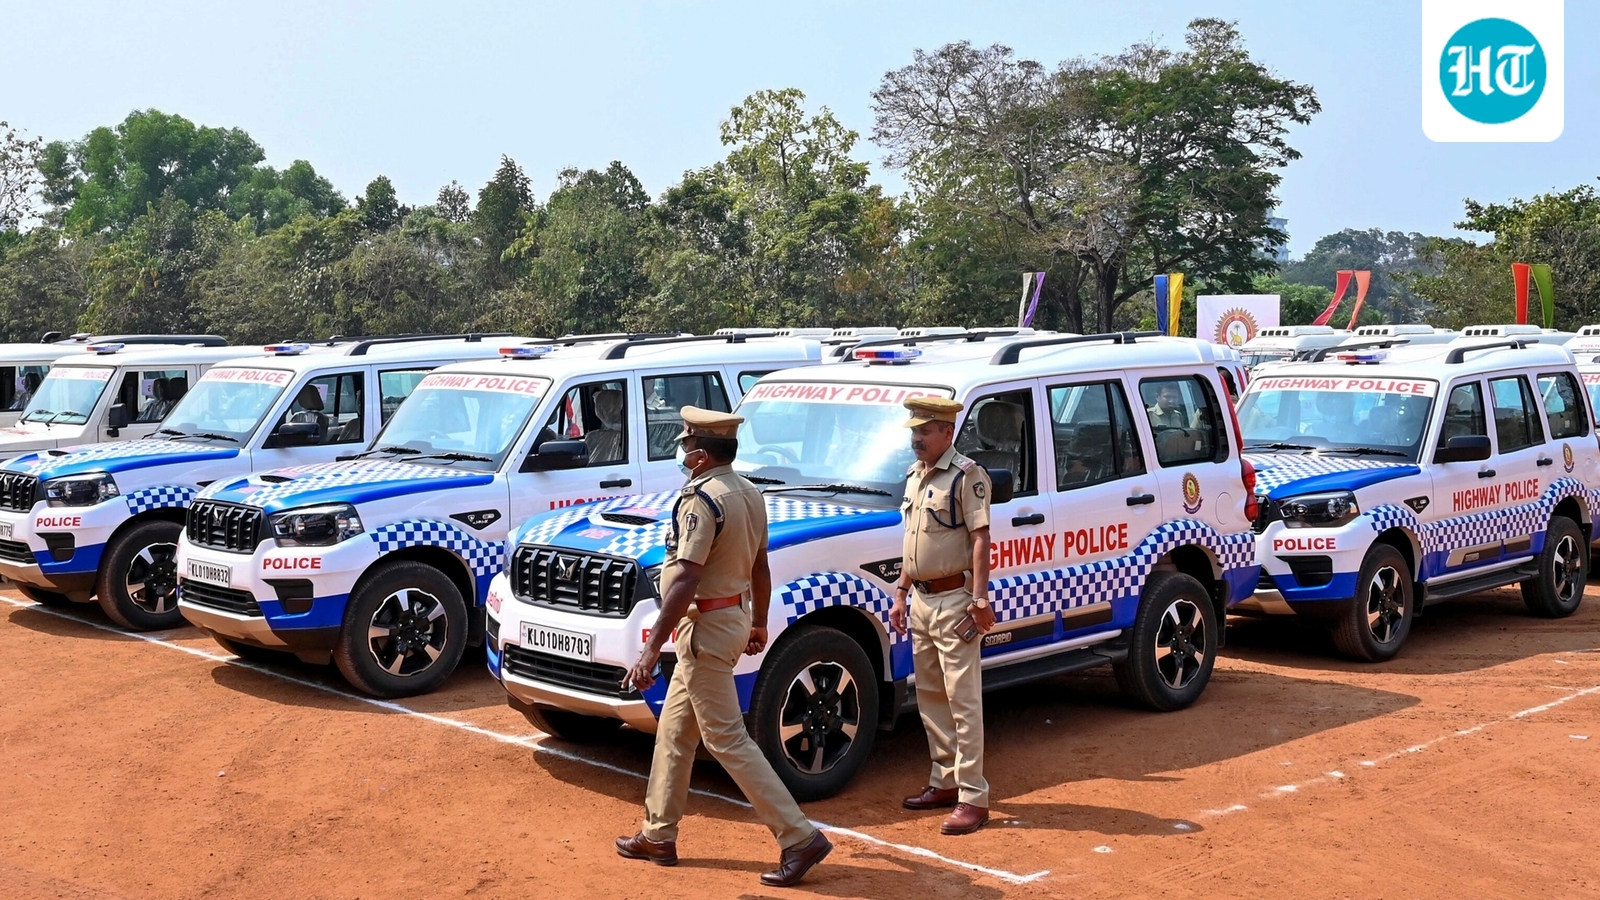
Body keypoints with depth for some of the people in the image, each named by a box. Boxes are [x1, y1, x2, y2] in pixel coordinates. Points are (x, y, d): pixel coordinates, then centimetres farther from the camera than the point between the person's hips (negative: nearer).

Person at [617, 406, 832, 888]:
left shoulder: (700, 500, -21)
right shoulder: (751, 495, 7)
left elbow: (685, 581, -27)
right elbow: (760, 566, 16)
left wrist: (651, 649, -27)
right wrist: (759, 623, 27)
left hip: (705, 627, -10)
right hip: (734, 616, 10)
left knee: (727, 739, -5)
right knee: (674, 730, 18)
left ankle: (799, 837, -4)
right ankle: (658, 835, 26)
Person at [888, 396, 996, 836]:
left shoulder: (966, 475, -11)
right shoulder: (914, 476, 14)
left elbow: (980, 539, -17)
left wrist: (979, 599, -24)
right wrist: (900, 594, 18)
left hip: (953, 600, -9)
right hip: (920, 599, 9)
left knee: (963, 700, -8)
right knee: (929, 696, 14)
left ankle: (973, 797, -5)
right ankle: (945, 782, 25)